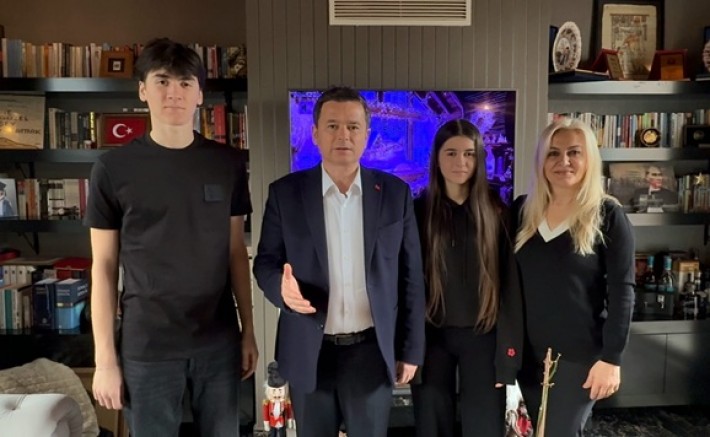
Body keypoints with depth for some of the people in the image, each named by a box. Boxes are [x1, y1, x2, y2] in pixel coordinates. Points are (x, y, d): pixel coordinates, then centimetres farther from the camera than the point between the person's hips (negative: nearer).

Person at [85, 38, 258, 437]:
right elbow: (104, 266, -1)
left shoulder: (228, 164, 0)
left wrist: (248, 330, 5)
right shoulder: (113, 169, -5)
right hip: (146, 347, -1)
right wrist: (105, 357, -2)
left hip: (219, 342, 2)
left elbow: (236, 252, 5)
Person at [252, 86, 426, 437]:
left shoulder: (395, 193, -2)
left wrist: (411, 350, 1)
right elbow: (265, 262, 1)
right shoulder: (285, 192, -4)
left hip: (373, 351, 0)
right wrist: (282, 285, -22)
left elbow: (410, 277, 0)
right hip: (309, 352, 0)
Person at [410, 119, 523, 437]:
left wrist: (509, 350, -5)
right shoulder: (419, 210, -1)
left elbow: (510, 283, -2)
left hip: (482, 336, 0)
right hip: (431, 336, 0)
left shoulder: (495, 211, -2)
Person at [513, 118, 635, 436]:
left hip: (580, 353, -4)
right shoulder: (523, 209, 1)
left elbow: (621, 291, -10)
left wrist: (611, 358, -12)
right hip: (528, 351, 4)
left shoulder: (607, 215, -9)